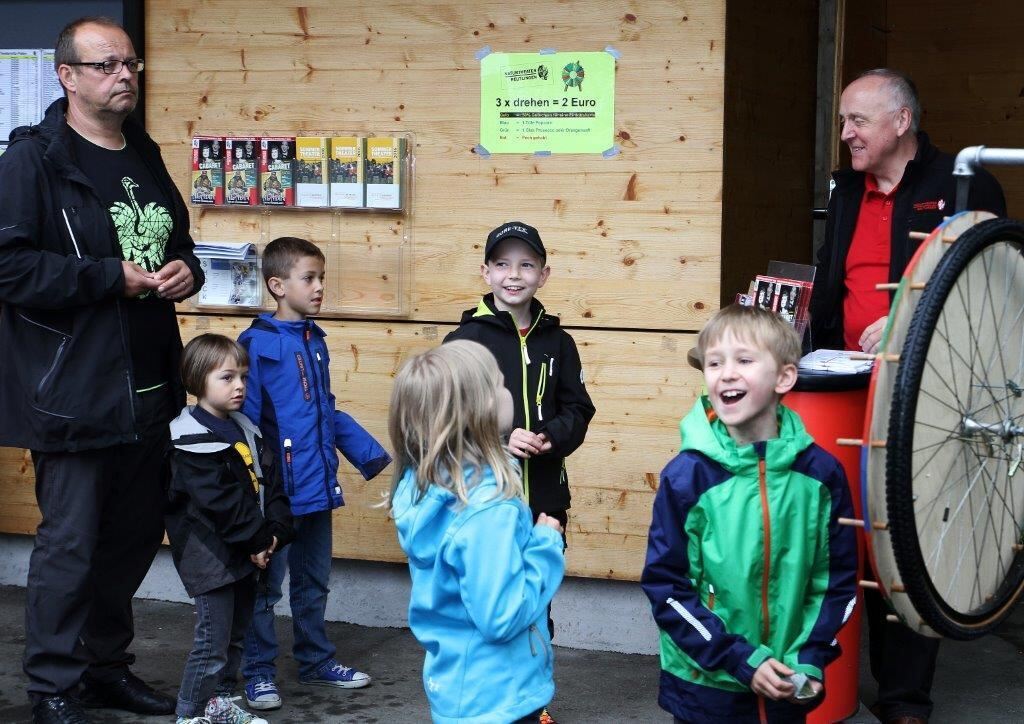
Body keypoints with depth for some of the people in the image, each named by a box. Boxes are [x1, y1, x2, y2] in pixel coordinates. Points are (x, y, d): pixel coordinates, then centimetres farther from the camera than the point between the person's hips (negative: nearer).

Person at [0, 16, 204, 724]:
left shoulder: (146, 157, 15)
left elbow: (177, 240, 27)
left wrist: (186, 271, 4)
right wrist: (112, 277, -18)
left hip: (148, 388, 8)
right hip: (73, 392, -7)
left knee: (137, 532, 14)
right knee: (71, 542, -2)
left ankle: (106, 664, 30)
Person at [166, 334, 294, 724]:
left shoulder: (245, 430, 11)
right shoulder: (193, 440, -15)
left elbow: (270, 483, 9)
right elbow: (219, 501, -19)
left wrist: (275, 531, -5)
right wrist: (257, 539, -15)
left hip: (247, 553, 9)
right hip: (211, 556, -8)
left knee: (237, 632, 18)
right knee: (213, 640, -6)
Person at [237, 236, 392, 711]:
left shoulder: (316, 342, 10)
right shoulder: (258, 343, -13)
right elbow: (245, 420, -16)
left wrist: (369, 453, 15)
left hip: (317, 488, 7)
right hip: (277, 489, -7)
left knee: (313, 580, 18)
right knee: (265, 584, 5)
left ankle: (316, 661, 31)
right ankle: (258, 672, 16)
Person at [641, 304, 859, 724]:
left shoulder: (820, 473, -4)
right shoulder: (687, 476, -11)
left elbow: (839, 577, 4)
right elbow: (664, 585, -10)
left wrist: (811, 658, -6)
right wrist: (741, 660, -15)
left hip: (787, 689, 2)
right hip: (703, 687, -2)